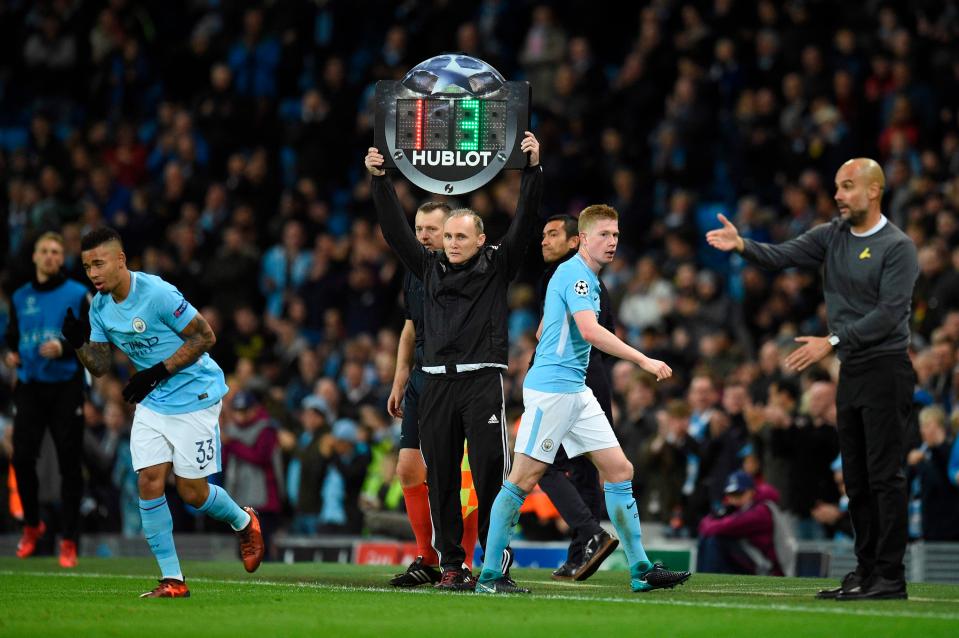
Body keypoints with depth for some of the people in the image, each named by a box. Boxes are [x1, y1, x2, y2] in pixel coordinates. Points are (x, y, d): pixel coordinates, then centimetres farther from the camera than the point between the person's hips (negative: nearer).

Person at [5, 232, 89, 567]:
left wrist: (64, 348, -19)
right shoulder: (20, 297, 12)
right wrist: (12, 354, 1)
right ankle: (32, 524, 19)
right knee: (22, 457, -4)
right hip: (29, 386, 3)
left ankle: (68, 540, 2)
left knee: (70, 463, -3)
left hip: (65, 387, -3)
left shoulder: (77, 295, -1)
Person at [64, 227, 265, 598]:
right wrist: (79, 343, -14)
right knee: (149, 481, -7)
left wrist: (159, 371, -23)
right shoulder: (99, 307, 1)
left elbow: (205, 336, -18)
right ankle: (172, 580, -1)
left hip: (194, 397, -6)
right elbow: (100, 366, 7)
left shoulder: (156, 293, -22)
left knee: (191, 492, -3)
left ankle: (244, 522, 30)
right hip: (152, 403, 6)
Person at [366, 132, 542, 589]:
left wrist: (533, 169, -13)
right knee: (440, 478, 3)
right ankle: (451, 565, 7)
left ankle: (496, 563, -4)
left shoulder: (497, 267, 6)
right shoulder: (431, 268, 13)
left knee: (491, 475, -8)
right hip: (438, 383, 3)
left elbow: (525, 222, -3)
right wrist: (378, 179, 2)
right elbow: (395, 230, 11)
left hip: (483, 380, -3)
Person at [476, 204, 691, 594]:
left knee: (620, 471, 6)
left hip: (576, 393, 10)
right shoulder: (575, 273, -12)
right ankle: (489, 575, -3)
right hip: (551, 390, -10)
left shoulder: (585, 278, 19)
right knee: (523, 479, -7)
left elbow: (543, 331, 27)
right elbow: (590, 331, -27)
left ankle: (641, 570, 8)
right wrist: (643, 360, -27)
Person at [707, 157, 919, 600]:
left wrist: (833, 341, -21)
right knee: (857, 479, 10)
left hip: (886, 369, -7)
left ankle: (890, 577, -8)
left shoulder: (897, 247, -9)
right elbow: (781, 256, 1)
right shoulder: (831, 236, 12)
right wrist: (741, 245, -18)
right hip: (850, 371, 8)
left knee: (885, 476, -9)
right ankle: (865, 571, 15)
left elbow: (889, 313, -16)